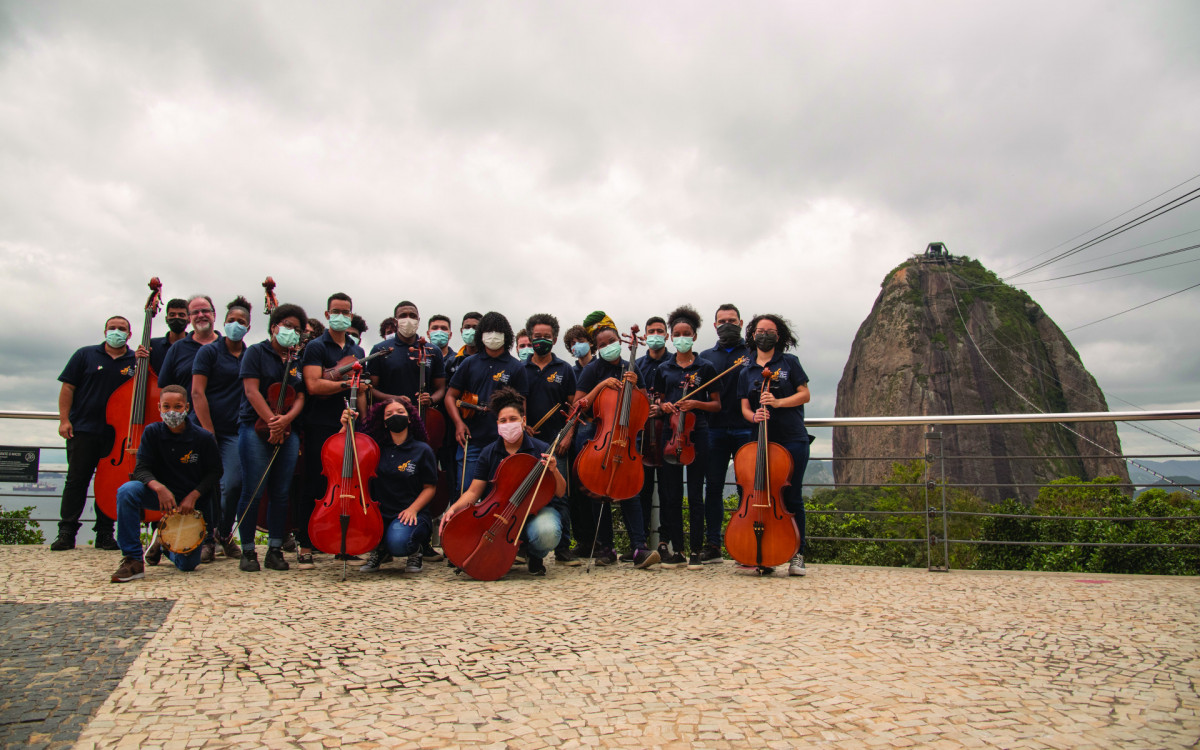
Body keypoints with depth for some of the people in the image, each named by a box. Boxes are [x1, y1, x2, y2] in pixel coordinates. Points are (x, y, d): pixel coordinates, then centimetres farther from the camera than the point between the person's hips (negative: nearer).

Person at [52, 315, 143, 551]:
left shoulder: (135, 359, 9)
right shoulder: (85, 354, 7)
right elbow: (68, 387, 4)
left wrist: (141, 363, -13)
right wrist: (64, 420, -5)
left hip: (117, 433, 1)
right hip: (83, 430, -1)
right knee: (76, 480, 1)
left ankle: (105, 533, 11)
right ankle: (66, 533, 7)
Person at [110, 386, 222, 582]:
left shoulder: (204, 437, -11)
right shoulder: (152, 432, -6)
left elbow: (214, 473, -2)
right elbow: (141, 469, -9)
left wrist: (193, 496, -16)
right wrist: (158, 487, -31)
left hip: (192, 501, -1)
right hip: (162, 496, 1)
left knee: (187, 564, -6)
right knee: (127, 491, -33)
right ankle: (133, 561, -22)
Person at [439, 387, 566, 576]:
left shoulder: (540, 450, -5)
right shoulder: (489, 453, 3)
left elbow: (560, 493, -5)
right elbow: (473, 492, 1)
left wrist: (554, 471, -25)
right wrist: (454, 508, -18)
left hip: (538, 509, -2)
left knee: (546, 532, -39)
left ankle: (535, 556, 3)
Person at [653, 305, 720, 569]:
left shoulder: (705, 368, 5)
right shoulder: (664, 369, 11)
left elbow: (716, 405, 6)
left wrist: (696, 403, -12)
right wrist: (663, 406, -4)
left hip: (697, 432, -2)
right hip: (670, 432, 2)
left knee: (695, 494, 1)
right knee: (671, 493, 2)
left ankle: (695, 550, 9)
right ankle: (675, 549, 11)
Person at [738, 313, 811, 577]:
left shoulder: (789, 362, 6)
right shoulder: (747, 373, 13)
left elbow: (805, 394, 2)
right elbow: (745, 408, 10)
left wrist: (778, 402, -14)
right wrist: (754, 416, -14)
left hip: (793, 439, -2)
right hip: (763, 440, 2)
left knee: (791, 496, -2)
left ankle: (797, 554, 9)